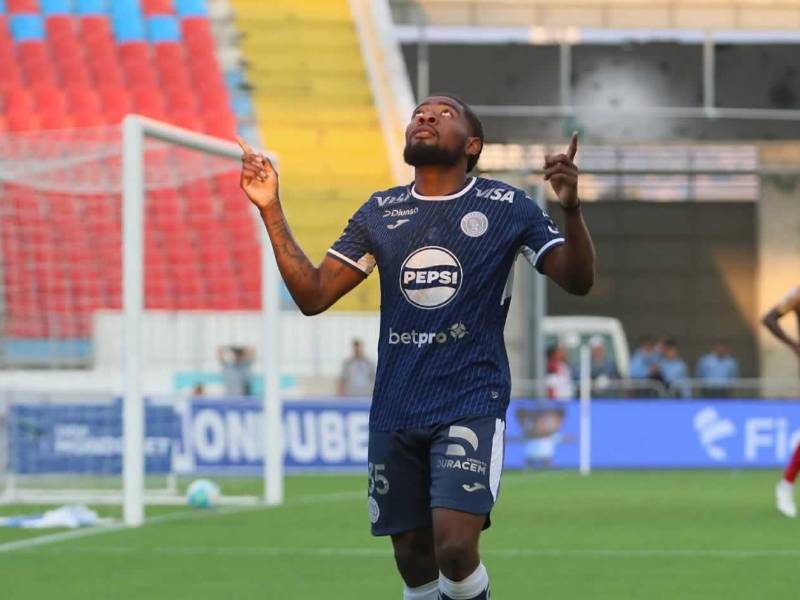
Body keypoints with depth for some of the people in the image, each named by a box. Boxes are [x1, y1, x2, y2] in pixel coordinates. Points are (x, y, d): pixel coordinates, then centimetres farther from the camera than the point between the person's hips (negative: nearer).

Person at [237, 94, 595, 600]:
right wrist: (271, 211, 0)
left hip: (471, 404, -4)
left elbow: (578, 281, -4)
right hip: (395, 411, 4)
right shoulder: (380, 212, 11)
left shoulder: (506, 208, 0)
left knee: (455, 548, -21)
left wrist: (571, 209, -22)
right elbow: (313, 296, 8)